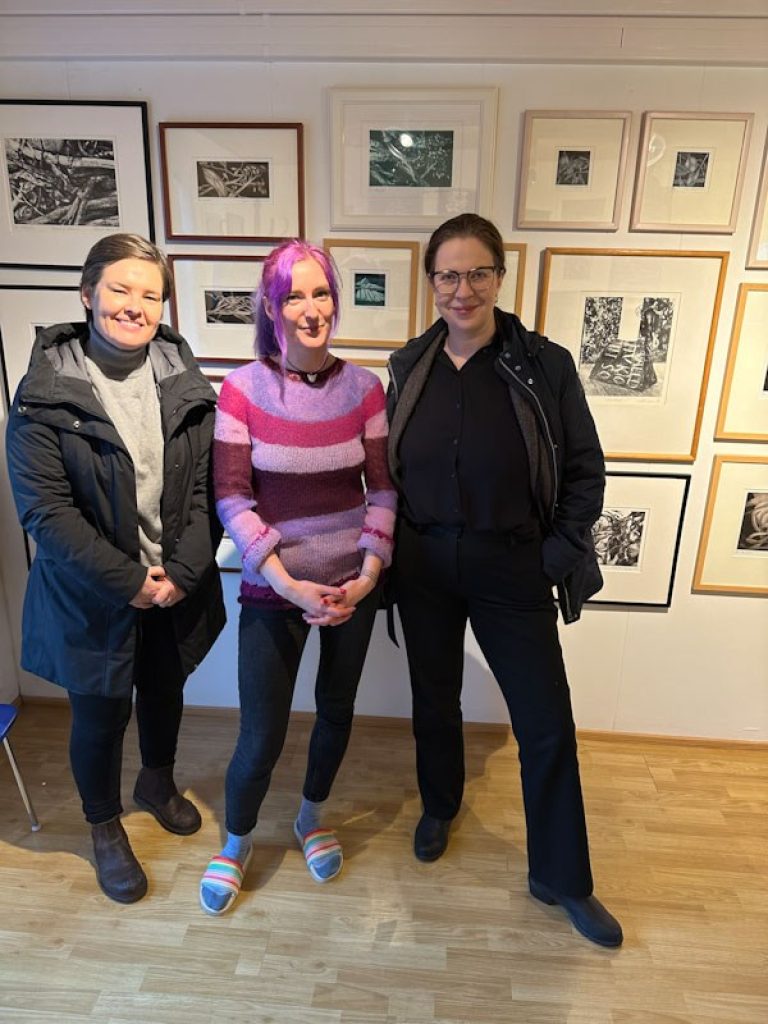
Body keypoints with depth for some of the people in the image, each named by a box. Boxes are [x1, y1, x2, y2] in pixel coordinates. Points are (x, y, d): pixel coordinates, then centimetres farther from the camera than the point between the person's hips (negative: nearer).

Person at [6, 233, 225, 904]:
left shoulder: (186, 384, -4)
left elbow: (208, 488, -6)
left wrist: (183, 572, -15)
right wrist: (130, 581, -18)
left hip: (177, 589, 3)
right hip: (94, 596, -3)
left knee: (165, 693, 23)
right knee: (102, 715, 14)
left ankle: (158, 783, 54)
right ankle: (105, 828, 43)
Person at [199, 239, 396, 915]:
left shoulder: (363, 386, -3)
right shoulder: (243, 388, -10)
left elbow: (382, 486, -1)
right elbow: (232, 497, -12)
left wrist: (370, 571, -12)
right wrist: (287, 583, -19)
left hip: (353, 582, 3)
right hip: (274, 588, -2)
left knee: (337, 709, 19)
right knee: (262, 738, 4)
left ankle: (312, 817, 48)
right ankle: (236, 843, 37)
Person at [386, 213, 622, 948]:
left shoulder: (544, 365, -9)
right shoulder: (410, 366, 0)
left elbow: (584, 471, -3)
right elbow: (387, 466, 7)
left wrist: (560, 551, -9)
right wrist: (390, 546, 2)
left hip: (510, 569, -2)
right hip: (424, 564, 3)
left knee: (548, 724, 6)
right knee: (434, 698, 20)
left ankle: (561, 878, 29)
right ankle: (439, 807, 49)